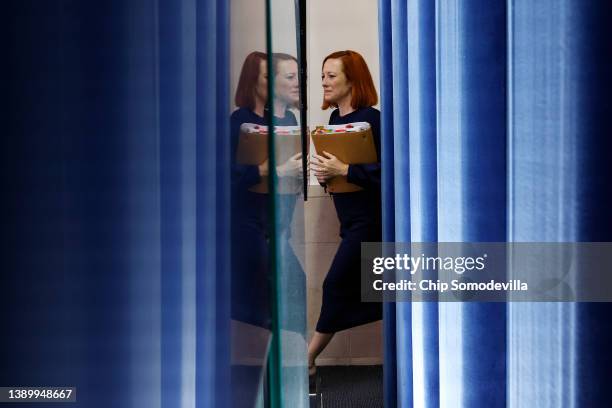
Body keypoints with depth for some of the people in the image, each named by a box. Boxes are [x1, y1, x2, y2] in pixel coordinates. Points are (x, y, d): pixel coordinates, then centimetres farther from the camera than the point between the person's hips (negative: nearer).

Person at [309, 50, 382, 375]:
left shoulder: (371, 119, -15)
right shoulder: (336, 117, 10)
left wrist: (343, 170, -24)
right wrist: (324, 172, -1)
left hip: (368, 218, -9)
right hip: (351, 218, 9)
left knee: (337, 285, -3)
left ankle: (307, 360, 8)